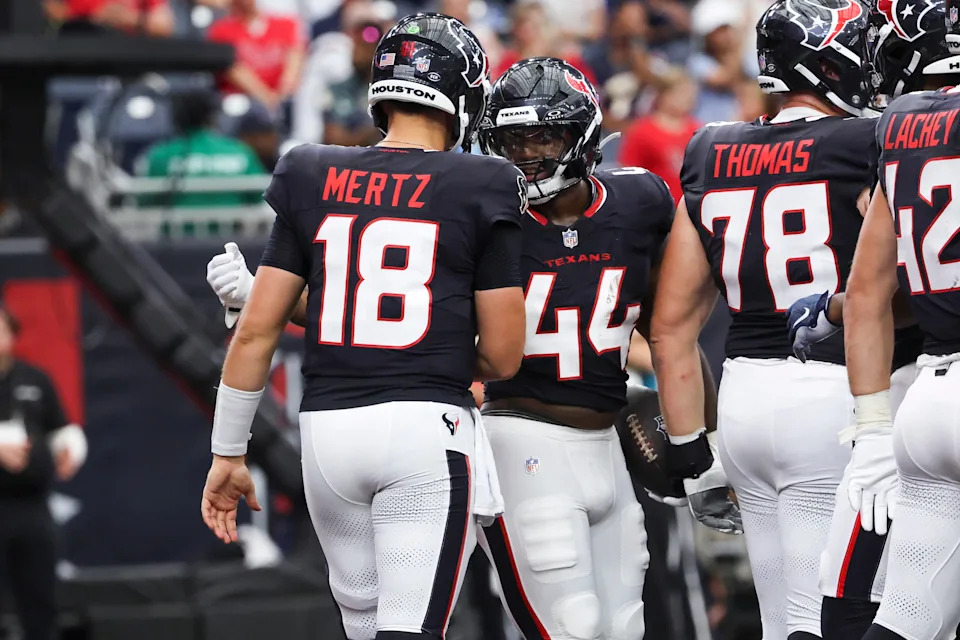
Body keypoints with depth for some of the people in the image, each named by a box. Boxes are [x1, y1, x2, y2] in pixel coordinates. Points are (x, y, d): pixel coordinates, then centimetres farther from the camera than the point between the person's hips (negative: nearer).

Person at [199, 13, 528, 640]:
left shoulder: (313, 181, 7)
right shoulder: (480, 191, -2)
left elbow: (257, 330, 6)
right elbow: (503, 357, 0)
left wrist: (228, 453, 13)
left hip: (329, 425, 4)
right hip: (427, 424, -4)